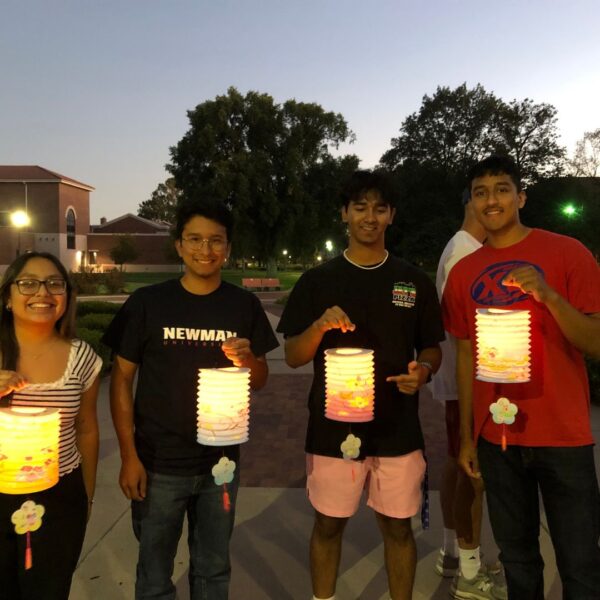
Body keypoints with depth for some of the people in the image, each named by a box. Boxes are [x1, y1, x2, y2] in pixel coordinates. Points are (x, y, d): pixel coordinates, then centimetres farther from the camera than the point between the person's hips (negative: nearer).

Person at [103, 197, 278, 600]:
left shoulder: (245, 305, -2)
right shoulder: (147, 302, -9)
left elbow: (260, 381, 5)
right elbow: (122, 379, -4)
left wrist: (247, 360, -18)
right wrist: (129, 456, -8)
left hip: (221, 461, 2)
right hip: (159, 462, -2)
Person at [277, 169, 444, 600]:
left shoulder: (415, 281, 3)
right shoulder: (317, 280, -1)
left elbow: (431, 348, 10)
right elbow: (293, 357, -2)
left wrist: (424, 369, -13)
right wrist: (319, 326, -22)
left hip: (398, 428, 1)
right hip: (333, 426, 0)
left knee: (398, 526, 12)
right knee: (329, 524, 13)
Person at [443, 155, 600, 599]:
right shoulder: (464, 272, 6)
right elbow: (466, 355, 9)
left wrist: (549, 296, -26)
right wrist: (466, 436, 8)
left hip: (562, 434, -3)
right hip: (496, 436, 3)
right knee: (516, 555, 15)